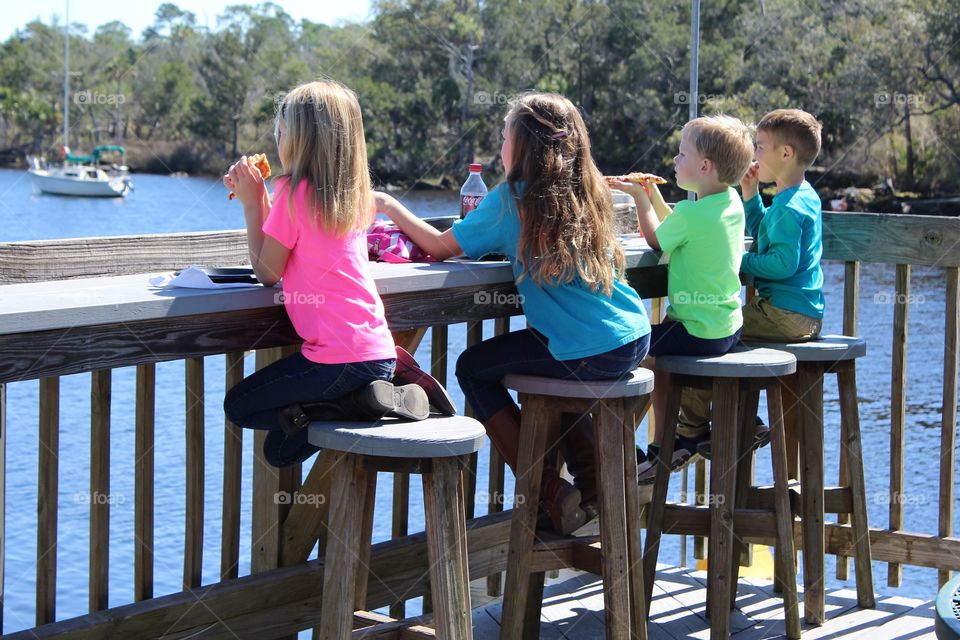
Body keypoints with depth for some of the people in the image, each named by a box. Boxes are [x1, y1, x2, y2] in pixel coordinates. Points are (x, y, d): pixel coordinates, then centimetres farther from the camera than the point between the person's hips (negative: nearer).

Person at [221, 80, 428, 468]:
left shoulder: (295, 192, -11)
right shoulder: (351, 194, 12)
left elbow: (267, 273, -3)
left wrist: (252, 203, 4)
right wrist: (258, 198, 16)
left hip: (338, 358, -8)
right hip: (380, 353, 8)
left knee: (239, 407, 9)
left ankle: (356, 405, -8)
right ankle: (375, 396, 3)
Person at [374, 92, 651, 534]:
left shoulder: (513, 198, -8)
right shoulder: (589, 193, 10)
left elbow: (441, 246, -2)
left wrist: (389, 206, 11)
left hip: (587, 355, -7)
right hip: (635, 341, 7)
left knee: (473, 368, 15)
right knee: (542, 362, 35)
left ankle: (550, 492, 12)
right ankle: (590, 477, 31)